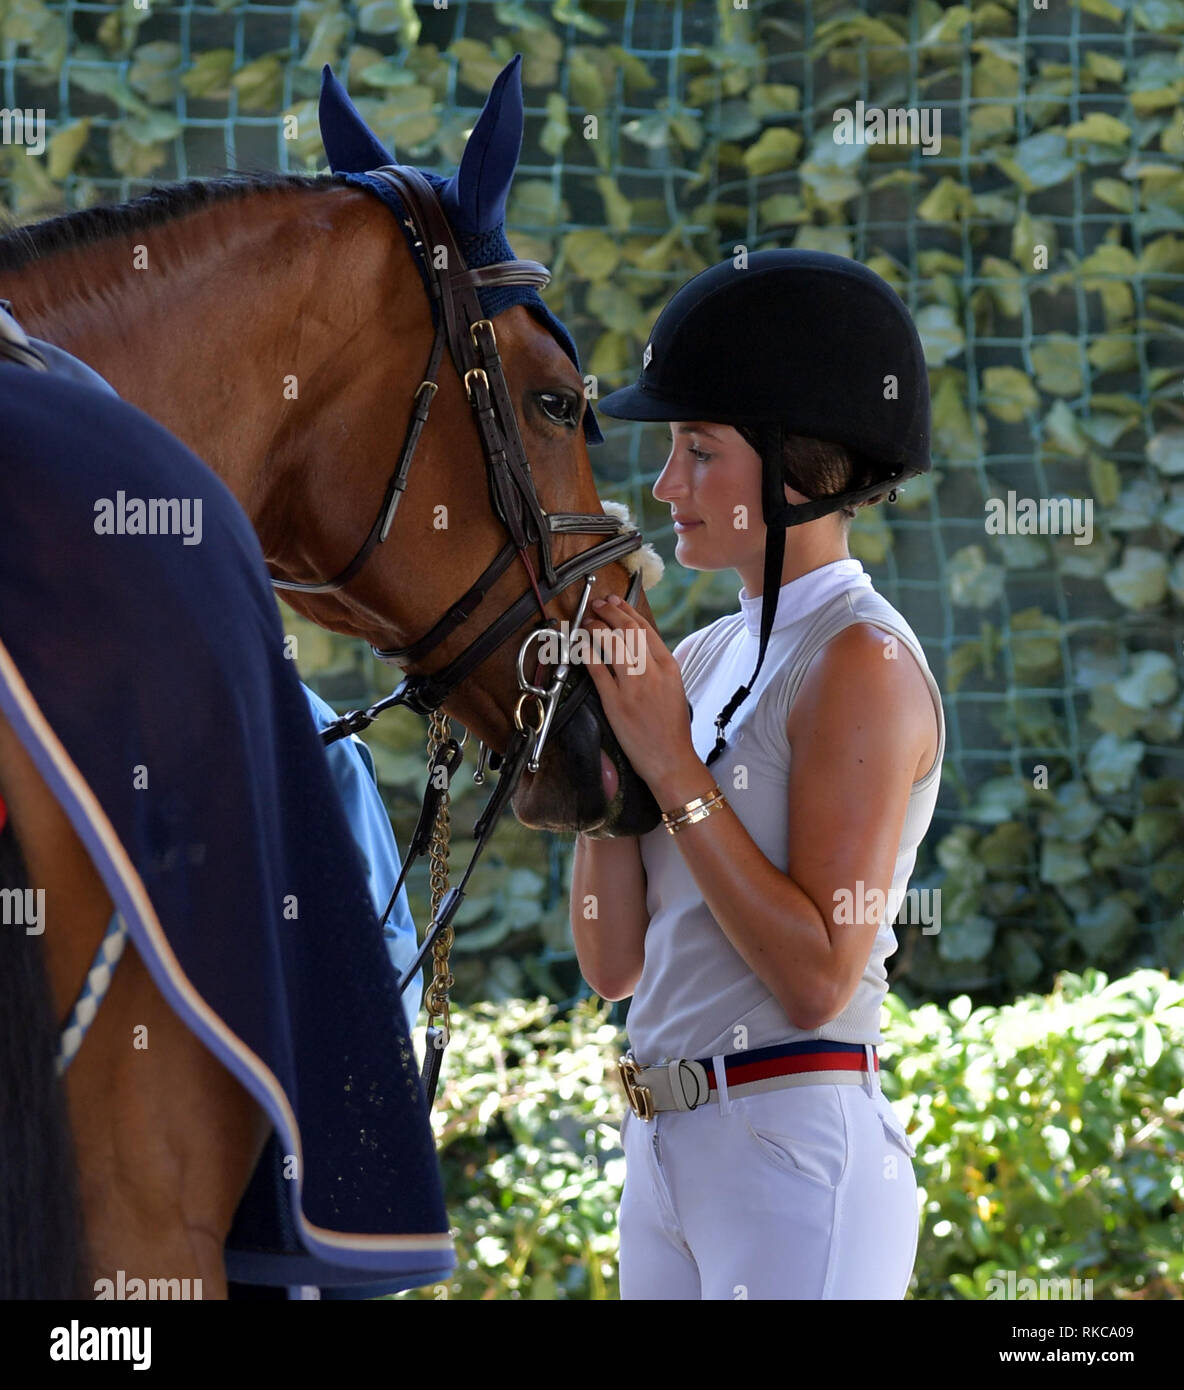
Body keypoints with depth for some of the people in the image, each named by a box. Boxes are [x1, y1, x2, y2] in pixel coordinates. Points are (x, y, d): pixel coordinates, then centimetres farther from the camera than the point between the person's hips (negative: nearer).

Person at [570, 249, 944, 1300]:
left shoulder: (864, 662, -10)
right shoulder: (705, 659, 11)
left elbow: (818, 977, -18)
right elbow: (615, 963, 10)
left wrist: (672, 766, -15)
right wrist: (610, 745, 0)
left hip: (798, 1146, -8)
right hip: (664, 1148, 8)